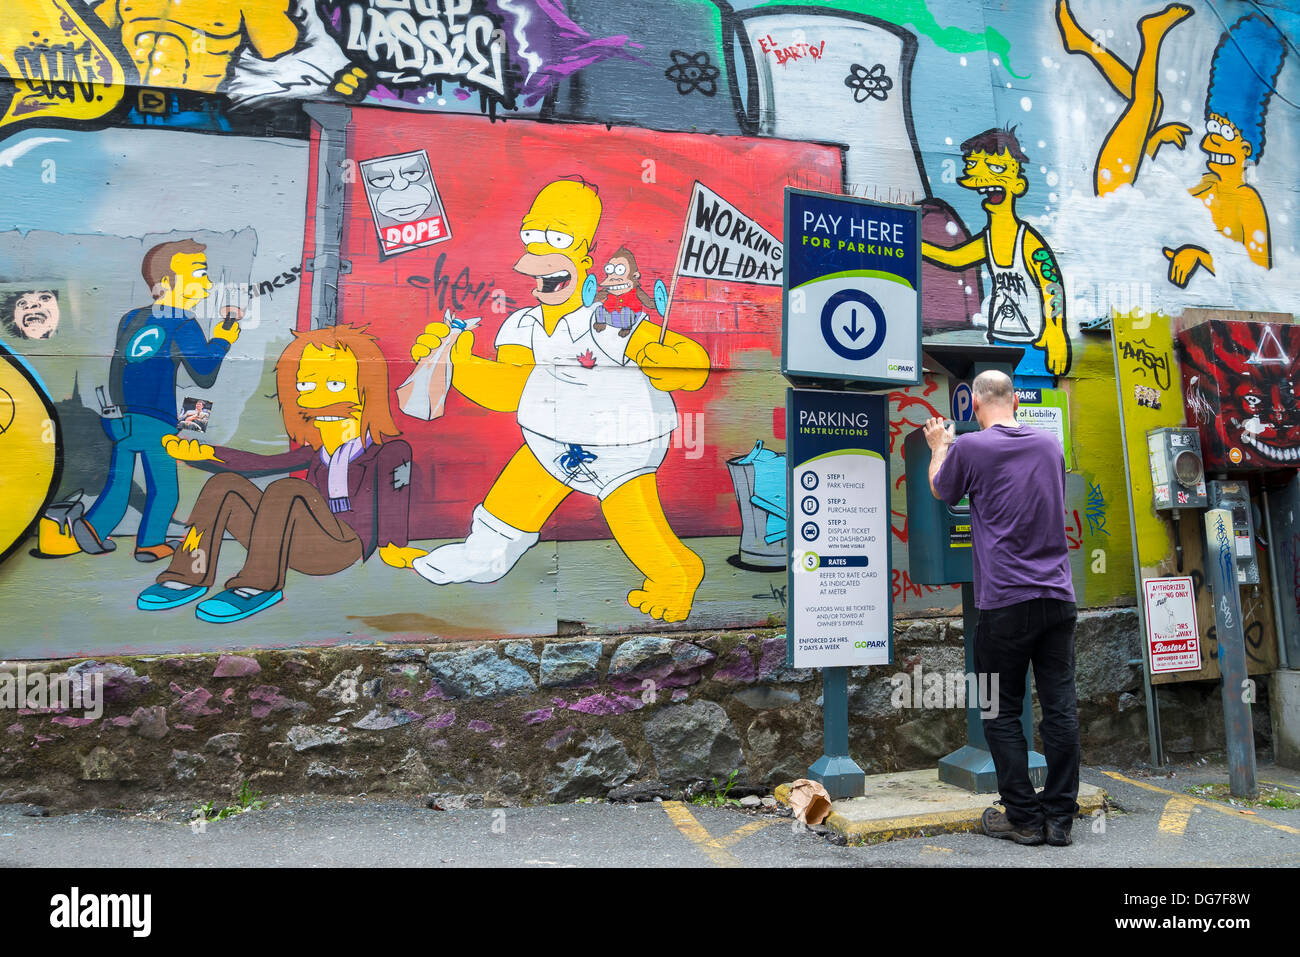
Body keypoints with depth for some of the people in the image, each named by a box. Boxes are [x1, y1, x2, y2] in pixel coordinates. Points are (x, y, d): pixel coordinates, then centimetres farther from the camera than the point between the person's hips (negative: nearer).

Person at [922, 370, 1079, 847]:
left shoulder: (968, 447, -6)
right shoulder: (1050, 444, 10)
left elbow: (941, 490, 13)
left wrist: (939, 446, 31)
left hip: (1005, 601, -5)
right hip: (1058, 596, 5)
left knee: (1002, 713, 6)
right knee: (1060, 708, 8)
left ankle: (1023, 818, 11)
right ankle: (1060, 817, 16)